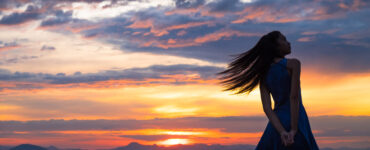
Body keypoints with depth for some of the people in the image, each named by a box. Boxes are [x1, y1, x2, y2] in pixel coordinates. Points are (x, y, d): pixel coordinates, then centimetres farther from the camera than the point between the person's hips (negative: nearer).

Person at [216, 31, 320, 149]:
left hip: (276, 127, 6)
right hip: (296, 123, -5)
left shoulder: (264, 74, 12)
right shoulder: (293, 63, -3)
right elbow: (294, 97, -14)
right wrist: (294, 130, -16)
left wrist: (282, 133, -9)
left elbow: (267, 108, 0)